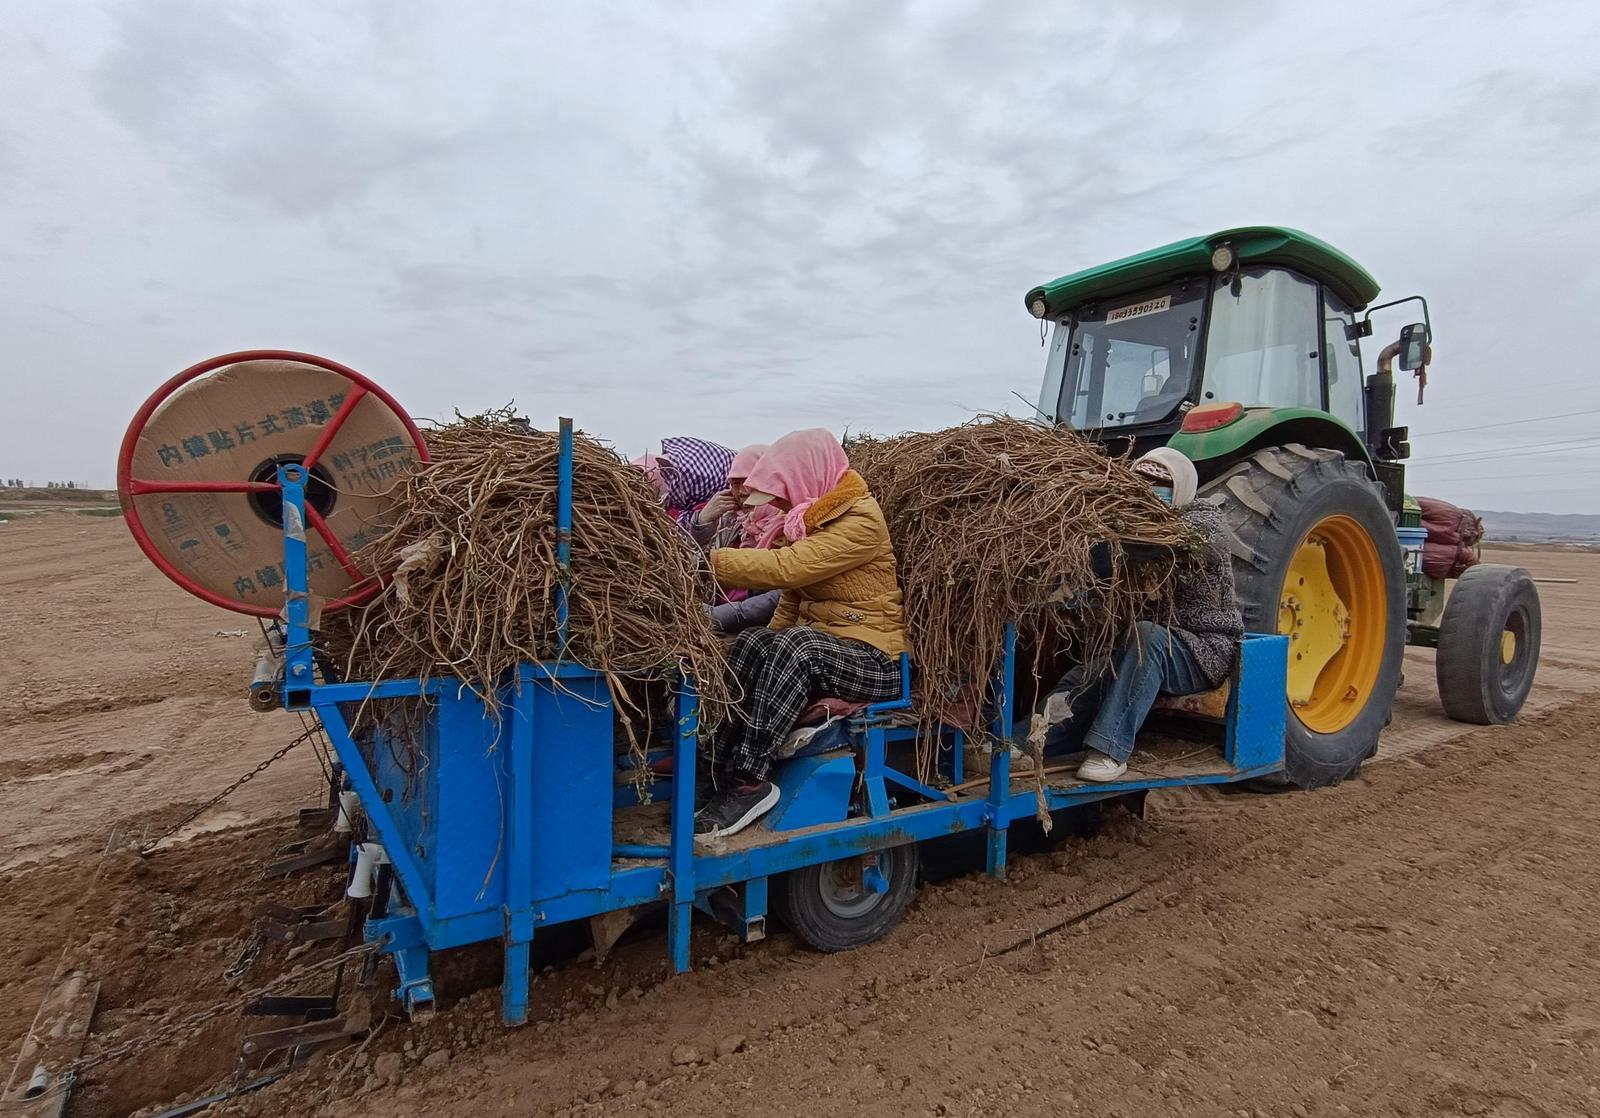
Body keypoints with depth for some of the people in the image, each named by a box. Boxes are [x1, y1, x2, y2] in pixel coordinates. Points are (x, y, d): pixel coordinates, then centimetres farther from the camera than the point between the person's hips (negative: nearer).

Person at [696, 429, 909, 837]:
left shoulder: (862, 521, -15)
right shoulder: (809, 518, 11)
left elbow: (786, 568, -28)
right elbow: (790, 597, 11)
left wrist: (710, 560, -26)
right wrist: (767, 648, -3)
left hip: (873, 661, -8)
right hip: (818, 646, 8)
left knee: (795, 645, -34)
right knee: (750, 643, -19)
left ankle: (749, 781, -29)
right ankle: (720, 768, -23)